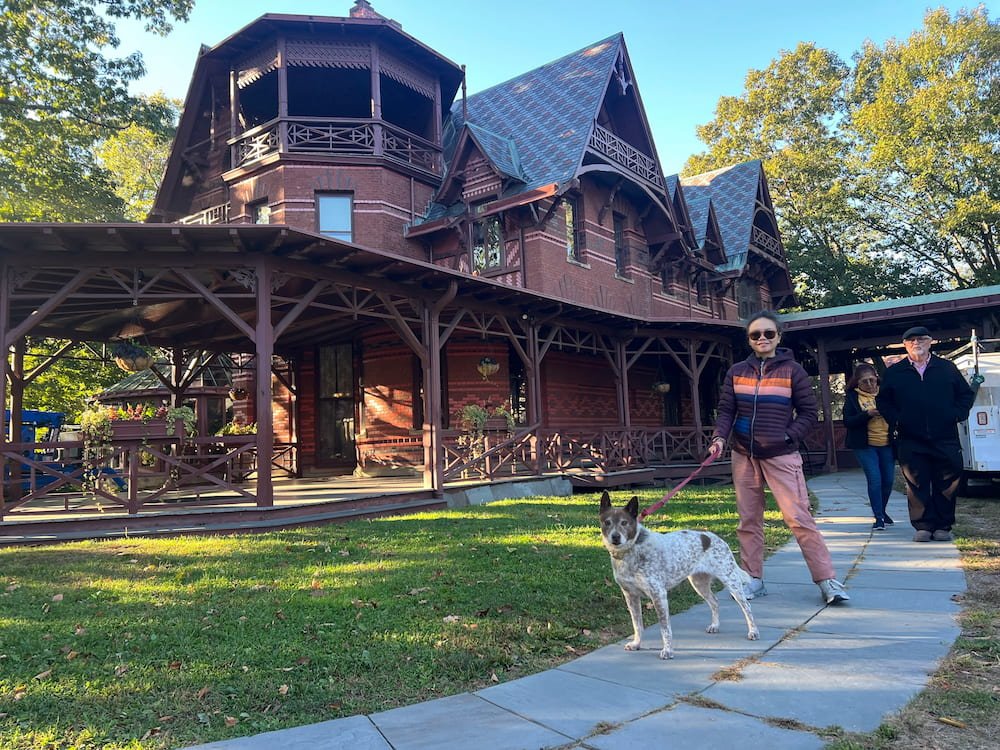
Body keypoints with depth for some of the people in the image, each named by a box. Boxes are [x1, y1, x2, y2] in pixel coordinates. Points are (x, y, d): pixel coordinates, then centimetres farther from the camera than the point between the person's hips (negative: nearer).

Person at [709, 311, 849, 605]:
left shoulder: (792, 370, -1)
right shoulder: (737, 371, 7)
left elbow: (808, 413, 1)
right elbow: (726, 411, 5)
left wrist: (788, 436, -12)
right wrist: (720, 437, -12)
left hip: (781, 456, -3)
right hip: (744, 456, 4)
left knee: (798, 517, -9)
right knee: (748, 520, 8)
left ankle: (827, 581, -1)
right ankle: (753, 579, 17)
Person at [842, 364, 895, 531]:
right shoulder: (852, 397, -1)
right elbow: (847, 422, -7)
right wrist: (868, 414, -20)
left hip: (887, 444, 3)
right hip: (865, 445, -3)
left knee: (888, 480, 9)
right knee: (875, 480, -11)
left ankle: (882, 511, 32)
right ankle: (879, 518, -1)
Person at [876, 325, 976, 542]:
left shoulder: (947, 368, 9)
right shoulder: (894, 372, 7)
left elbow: (966, 394, 13)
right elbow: (882, 400, 13)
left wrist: (957, 415, -1)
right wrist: (895, 420, -1)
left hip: (945, 439, 1)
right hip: (911, 441, 0)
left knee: (947, 484, 3)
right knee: (917, 484, 1)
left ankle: (943, 526, 13)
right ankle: (923, 526, 9)